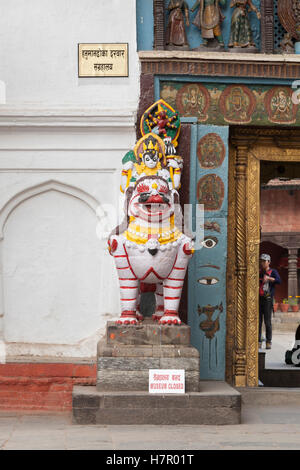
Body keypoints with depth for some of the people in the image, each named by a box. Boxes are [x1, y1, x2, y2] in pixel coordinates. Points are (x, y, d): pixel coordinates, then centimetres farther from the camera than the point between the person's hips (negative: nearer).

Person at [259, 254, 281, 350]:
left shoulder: (273, 272, 1)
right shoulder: (258, 272, 15)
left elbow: (279, 281, -17)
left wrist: (268, 278, -28)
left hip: (267, 299, -4)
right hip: (258, 299, 4)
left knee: (267, 321, -5)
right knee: (258, 321, 0)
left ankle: (268, 342, 4)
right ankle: (258, 342, 2)